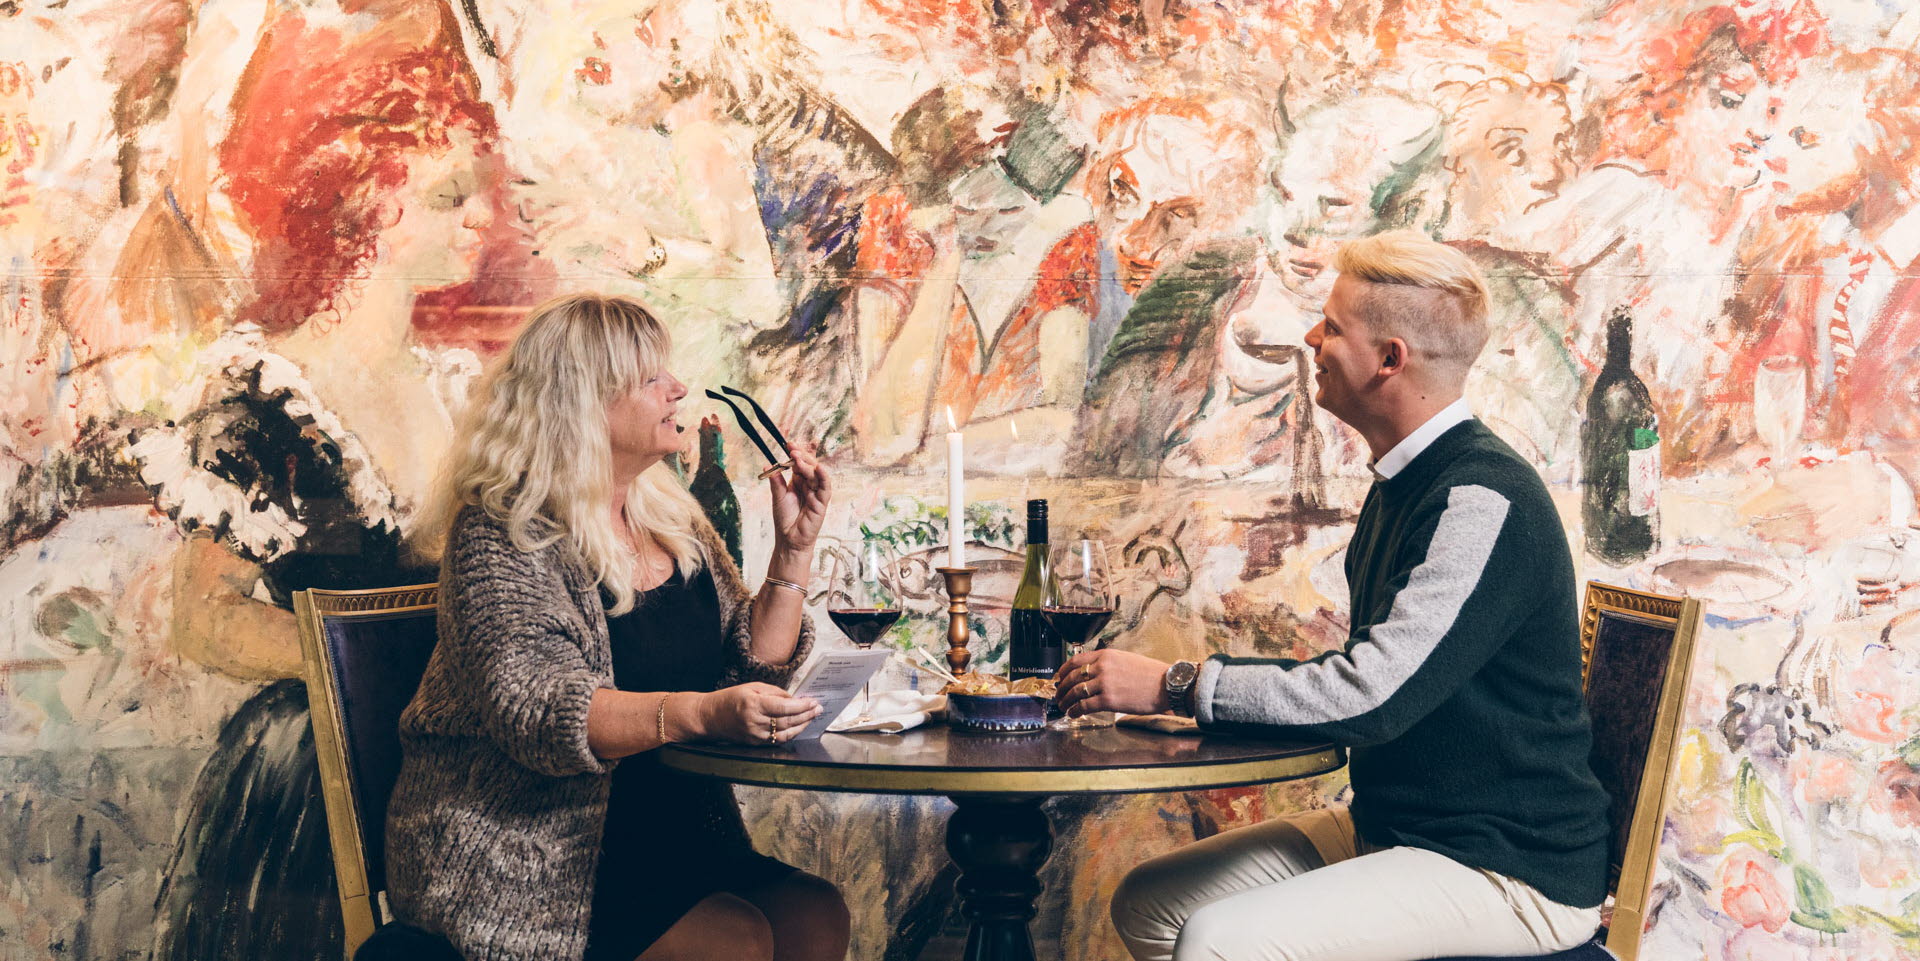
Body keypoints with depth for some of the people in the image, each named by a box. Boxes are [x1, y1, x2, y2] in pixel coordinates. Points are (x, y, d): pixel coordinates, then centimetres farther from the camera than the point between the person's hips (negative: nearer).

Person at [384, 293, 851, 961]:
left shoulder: (671, 519, 11)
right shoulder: (499, 533, -9)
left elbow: (751, 667, 13)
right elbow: (535, 710, -23)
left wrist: (793, 551, -1)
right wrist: (699, 713, -36)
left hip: (669, 829, 7)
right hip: (516, 850, -6)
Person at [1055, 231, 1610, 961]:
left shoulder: (1483, 504, -21)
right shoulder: (1404, 484, 10)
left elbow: (1371, 696, -28)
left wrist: (1173, 686, -19)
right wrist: (1194, 683, 3)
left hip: (1509, 871, -9)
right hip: (1390, 829, 9)